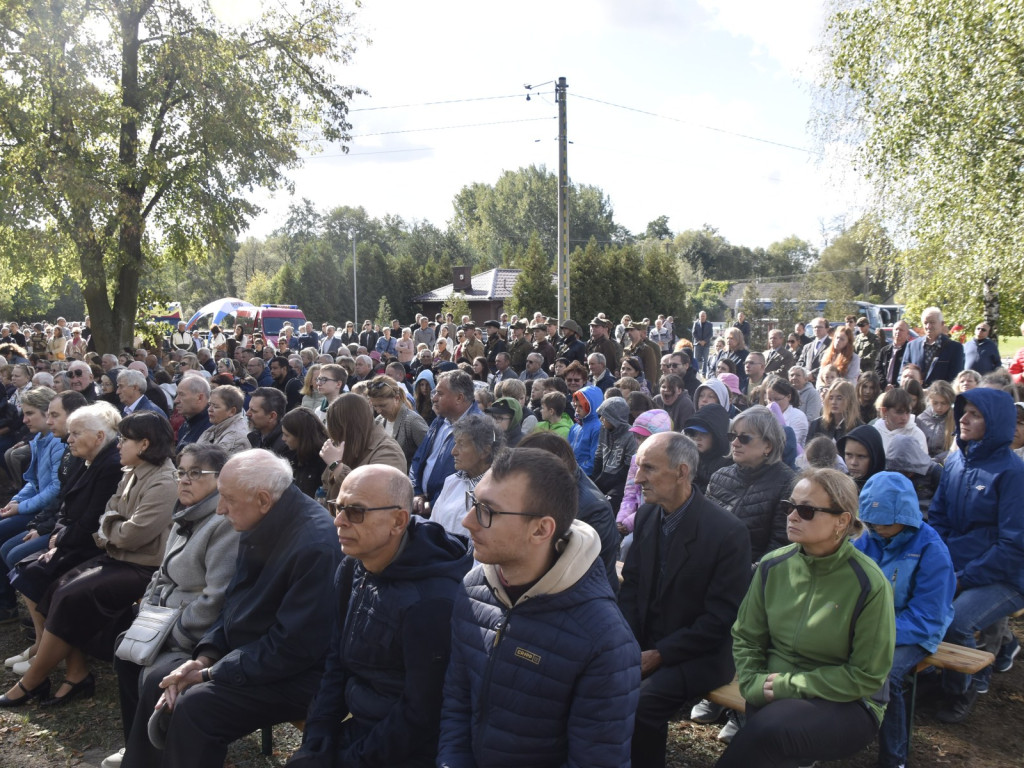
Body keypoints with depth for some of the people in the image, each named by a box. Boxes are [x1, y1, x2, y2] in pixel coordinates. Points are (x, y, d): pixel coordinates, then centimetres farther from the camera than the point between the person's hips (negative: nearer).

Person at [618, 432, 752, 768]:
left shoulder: (727, 532, -18)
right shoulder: (646, 514, 1)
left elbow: (721, 618, -17)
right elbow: (630, 584, 7)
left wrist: (659, 654, -18)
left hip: (698, 654, -5)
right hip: (643, 640, 6)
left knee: (642, 699, -29)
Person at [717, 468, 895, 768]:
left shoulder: (869, 585, -15)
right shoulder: (773, 566, -2)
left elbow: (867, 676, -11)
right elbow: (746, 638, 8)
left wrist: (790, 686, -14)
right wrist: (755, 685, -10)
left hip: (847, 705, -3)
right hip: (774, 696, 3)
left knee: (773, 725, -32)